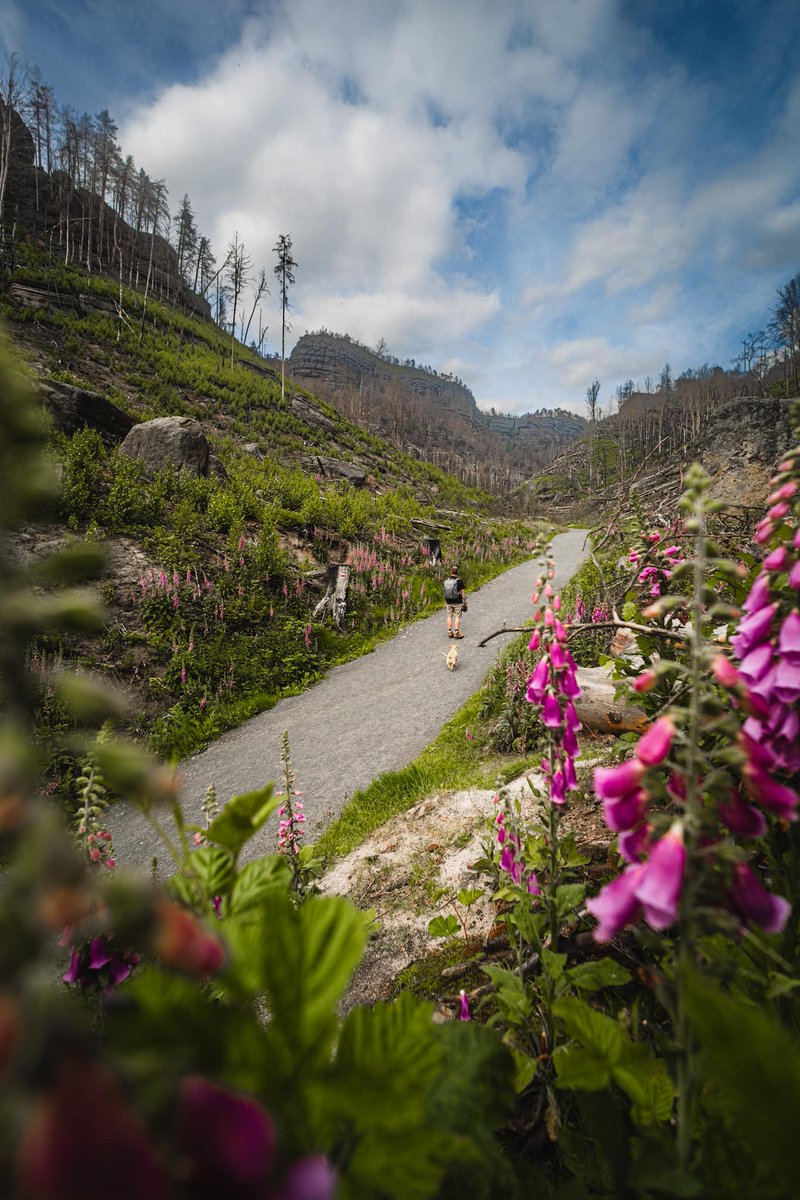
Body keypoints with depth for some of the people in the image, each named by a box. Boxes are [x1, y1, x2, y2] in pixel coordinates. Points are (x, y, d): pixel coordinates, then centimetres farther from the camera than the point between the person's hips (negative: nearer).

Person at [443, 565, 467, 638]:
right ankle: (456, 632, -2)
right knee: (457, 617, 2)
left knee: (449, 616, 11)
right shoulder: (459, 581, -13)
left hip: (449, 602, 4)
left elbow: (445, 591, 5)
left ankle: (449, 632, 11)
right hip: (457, 602, -4)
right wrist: (465, 602, -3)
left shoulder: (446, 580, -1)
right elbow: (462, 592, -12)